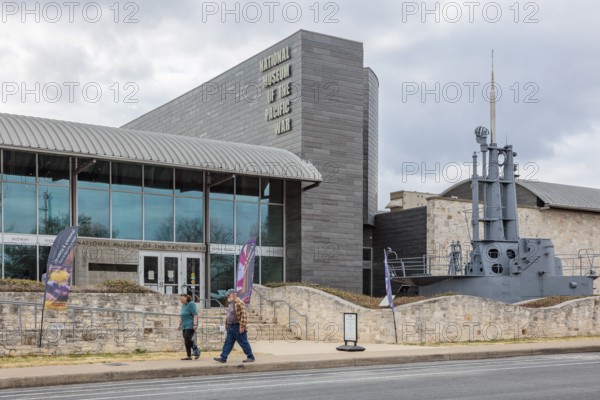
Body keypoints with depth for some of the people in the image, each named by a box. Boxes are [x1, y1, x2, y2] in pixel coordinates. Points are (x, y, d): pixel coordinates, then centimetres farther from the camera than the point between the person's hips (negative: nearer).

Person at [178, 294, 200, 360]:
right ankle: (189, 356, 4)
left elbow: (195, 315, -15)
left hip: (190, 325, -8)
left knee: (187, 339, -20)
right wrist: (180, 324, 20)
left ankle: (196, 351, -6)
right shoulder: (183, 305, 16)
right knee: (186, 341, 3)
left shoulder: (191, 304, -9)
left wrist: (195, 324, -22)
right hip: (184, 326, 8)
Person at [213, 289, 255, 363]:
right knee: (228, 343, 6)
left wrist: (242, 326, -23)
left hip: (238, 327, -9)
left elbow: (244, 315, -21)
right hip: (231, 327, 9)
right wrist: (227, 325, 19)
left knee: (243, 343, -1)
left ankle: (251, 357, 9)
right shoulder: (231, 304, 15)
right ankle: (223, 358, 6)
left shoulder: (239, 303, -15)